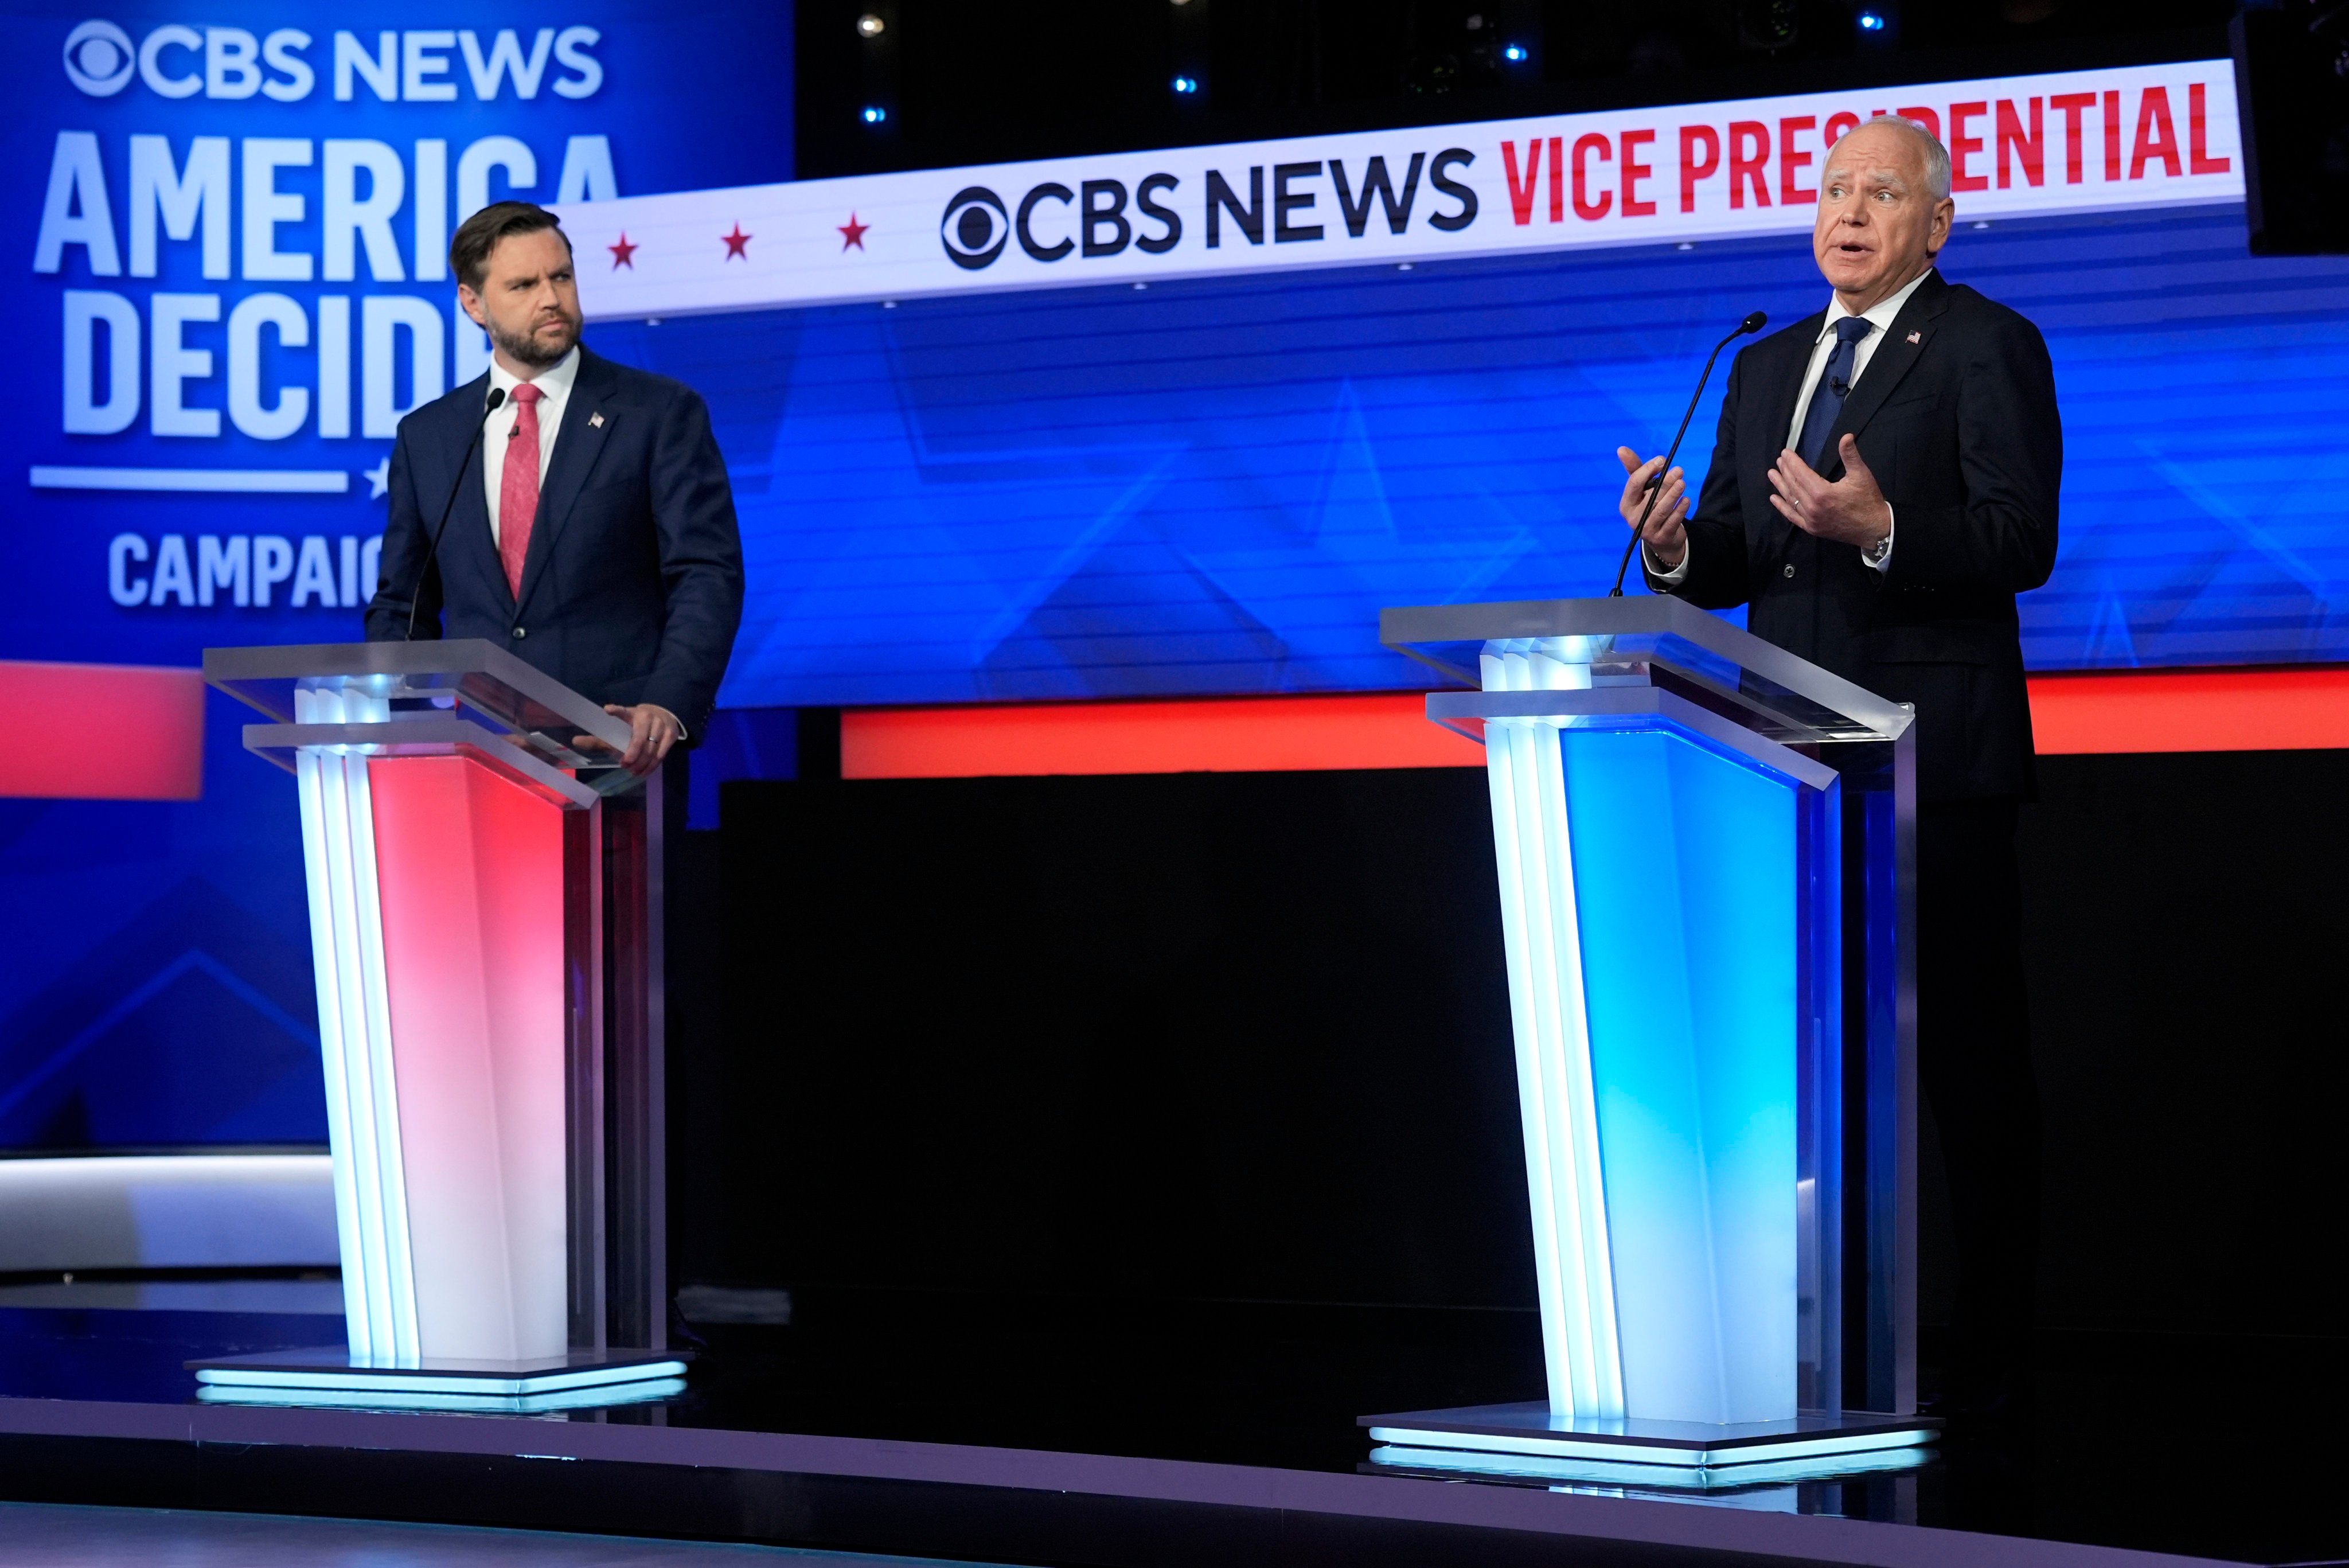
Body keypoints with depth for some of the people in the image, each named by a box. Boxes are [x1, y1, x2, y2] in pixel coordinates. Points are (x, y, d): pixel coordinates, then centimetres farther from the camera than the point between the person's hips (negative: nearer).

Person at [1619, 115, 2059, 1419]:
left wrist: (1881, 528, -27)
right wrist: (1675, 543, -7)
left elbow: (2021, 541, -12)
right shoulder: (1765, 367, 19)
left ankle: (1989, 1358, 1)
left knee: (1966, 1060, -3)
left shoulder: (1987, 347, -1)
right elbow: (1732, 566, 16)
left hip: (1932, 759, -7)